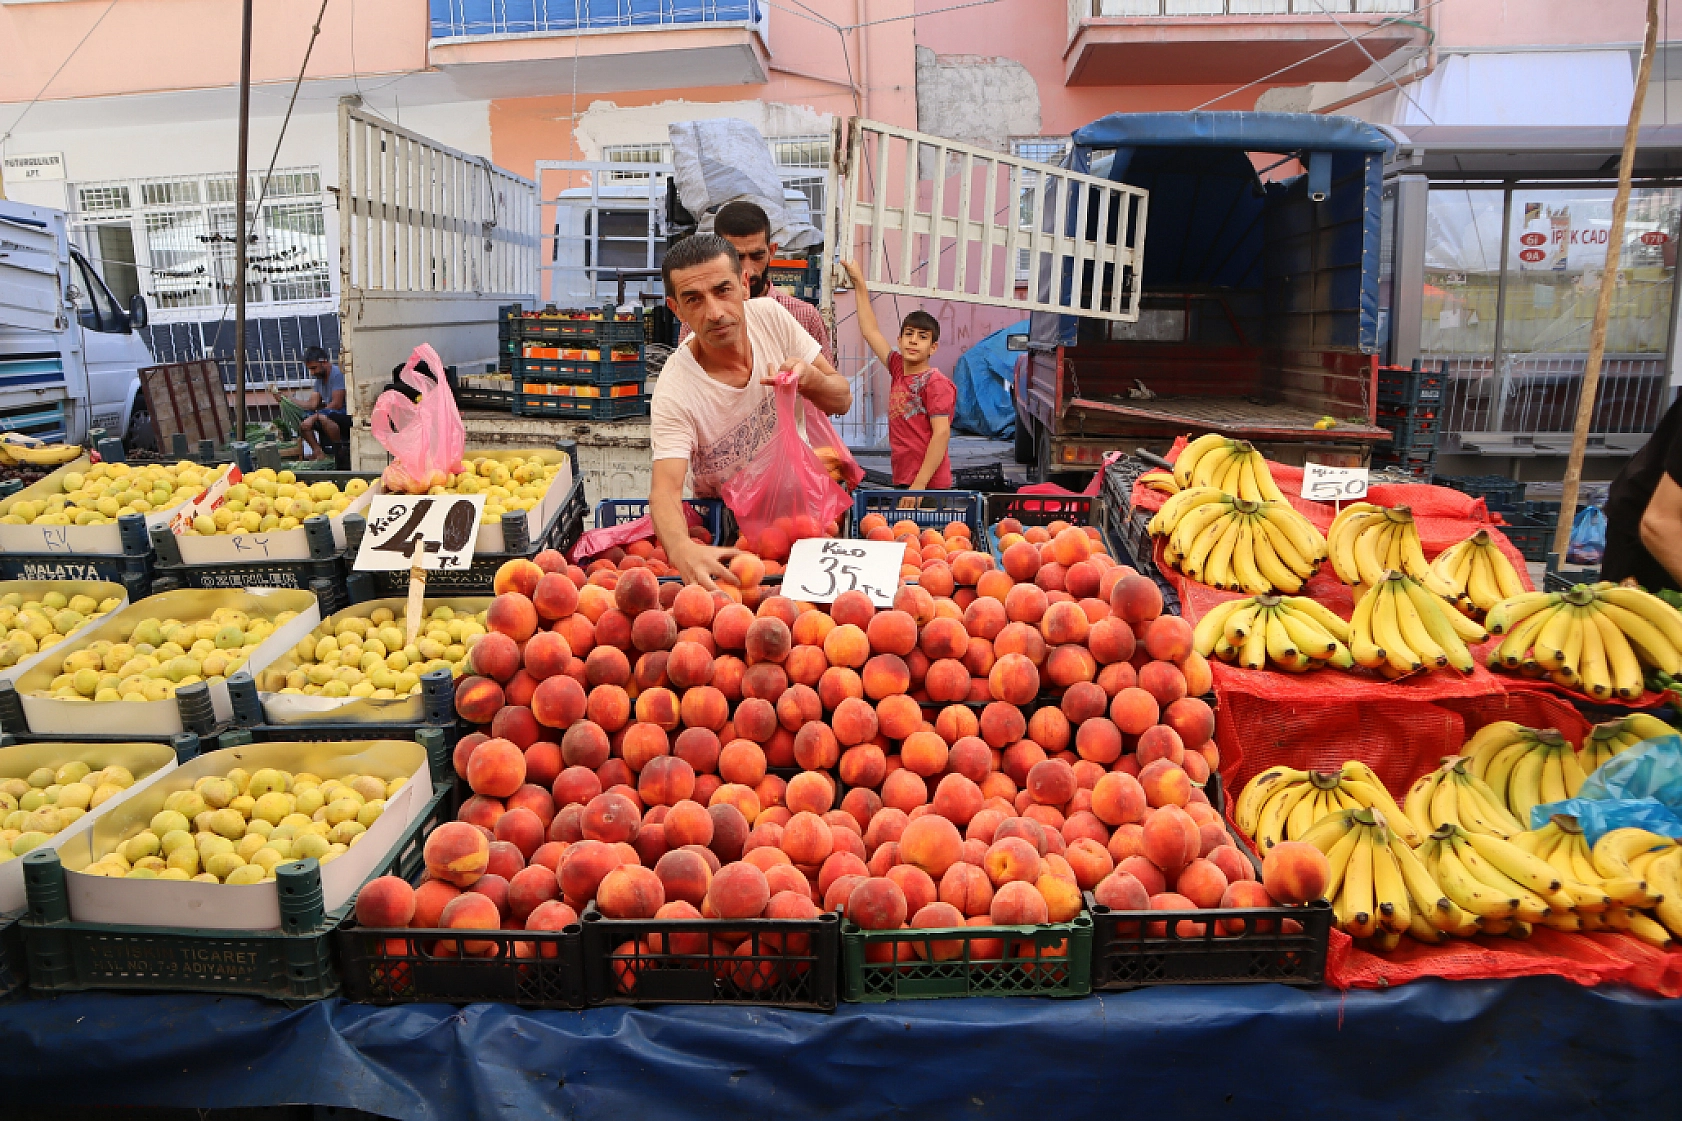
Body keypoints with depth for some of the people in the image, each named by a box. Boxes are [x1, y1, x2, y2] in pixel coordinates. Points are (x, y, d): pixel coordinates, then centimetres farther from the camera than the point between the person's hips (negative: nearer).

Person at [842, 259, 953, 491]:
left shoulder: (936, 383, -9)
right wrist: (859, 283, 23)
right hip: (902, 481, 7)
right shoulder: (898, 370, 11)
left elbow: (942, 433, -16)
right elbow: (870, 331, 20)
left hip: (929, 484, -7)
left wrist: (920, 484, -22)